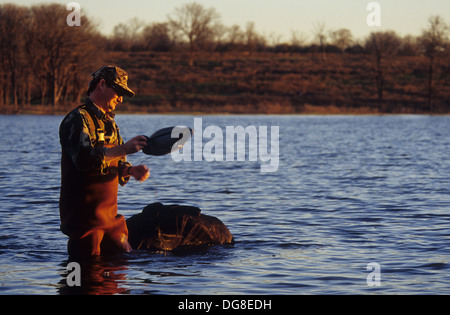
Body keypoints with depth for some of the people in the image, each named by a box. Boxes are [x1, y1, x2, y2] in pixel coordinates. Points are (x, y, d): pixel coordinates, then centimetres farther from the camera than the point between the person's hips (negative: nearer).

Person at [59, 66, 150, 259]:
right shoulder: (78, 119, -11)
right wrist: (123, 149, -26)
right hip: (84, 216, -9)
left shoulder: (109, 123, 20)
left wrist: (131, 170, -1)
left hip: (109, 214, 9)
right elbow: (84, 159, -26)